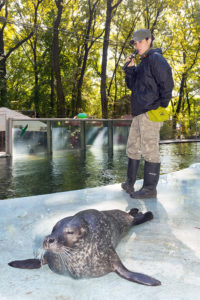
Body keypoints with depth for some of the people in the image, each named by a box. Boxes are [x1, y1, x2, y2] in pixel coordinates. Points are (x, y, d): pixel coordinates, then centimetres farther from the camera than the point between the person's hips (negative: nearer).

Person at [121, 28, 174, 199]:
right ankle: (130, 184, 24)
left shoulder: (156, 59, -5)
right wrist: (129, 69, 9)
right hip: (139, 113, 10)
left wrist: (161, 106, -12)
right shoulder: (142, 63, 23)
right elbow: (132, 86, 22)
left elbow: (167, 84, -13)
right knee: (133, 148, 13)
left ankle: (150, 188, 1)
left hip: (151, 113, -10)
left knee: (150, 150, -7)